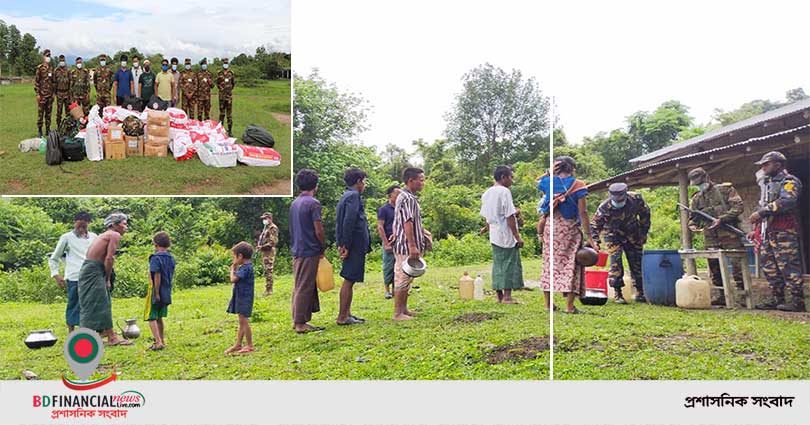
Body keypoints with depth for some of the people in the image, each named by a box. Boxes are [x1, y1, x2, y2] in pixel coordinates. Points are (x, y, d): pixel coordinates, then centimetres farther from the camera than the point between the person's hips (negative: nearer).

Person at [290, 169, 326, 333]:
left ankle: (297, 320, 19)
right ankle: (300, 323, 0)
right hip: (310, 251, -8)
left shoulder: (294, 203, 12)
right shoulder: (313, 203, -13)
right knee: (305, 288, -4)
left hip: (297, 251, 8)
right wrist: (322, 248, -1)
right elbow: (318, 230, -15)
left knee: (298, 286, 13)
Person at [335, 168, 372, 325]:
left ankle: (347, 314, 20)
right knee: (349, 280, -6)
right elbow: (349, 222, -21)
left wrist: (342, 244, 12)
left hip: (352, 245, 10)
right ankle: (342, 317, -2)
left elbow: (341, 222, 17)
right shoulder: (354, 196, -12)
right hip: (355, 245, -10)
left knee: (349, 280, 14)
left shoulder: (346, 196, 18)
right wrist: (346, 245, -19)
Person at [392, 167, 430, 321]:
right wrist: (412, 246, -26)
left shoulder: (410, 197, 16)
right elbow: (407, 223, -24)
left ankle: (404, 309, 24)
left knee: (406, 279, 15)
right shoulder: (407, 198, -18)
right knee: (402, 278, -5)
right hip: (406, 246, -11)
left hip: (407, 246, 11)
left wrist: (423, 232, 18)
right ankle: (398, 313, 1)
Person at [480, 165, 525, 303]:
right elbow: (510, 216, -16)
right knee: (509, 264, -2)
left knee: (498, 265, 12)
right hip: (506, 235, -8)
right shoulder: (504, 191, -12)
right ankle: (507, 296, -2)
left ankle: (500, 296, 15)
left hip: (494, 235, 8)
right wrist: (518, 236, -14)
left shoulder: (486, 193, 12)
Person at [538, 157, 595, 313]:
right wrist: (589, 236, -9)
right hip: (570, 228, -3)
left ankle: (548, 303, 14)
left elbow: (539, 183, 30)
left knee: (549, 262, 11)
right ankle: (569, 306, 0)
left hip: (550, 226, 4)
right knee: (570, 264, 2)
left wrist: (550, 172, 17)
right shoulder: (577, 185, -7)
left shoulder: (548, 181, 3)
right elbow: (583, 212, -11)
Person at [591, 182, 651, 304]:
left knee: (637, 264, 5)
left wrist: (644, 232, 0)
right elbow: (596, 225, -20)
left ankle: (640, 293, 18)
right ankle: (617, 294, -7)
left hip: (633, 236, 3)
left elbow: (645, 213, -1)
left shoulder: (636, 199, -19)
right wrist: (595, 241, -33)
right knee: (616, 263, -15)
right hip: (613, 236, -3)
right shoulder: (604, 208, -27)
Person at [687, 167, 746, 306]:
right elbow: (693, 217, 20)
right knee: (714, 268, 7)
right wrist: (692, 226, -3)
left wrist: (721, 219, -17)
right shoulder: (696, 198, 16)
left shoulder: (725, 189, 1)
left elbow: (738, 206, -8)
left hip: (730, 234, -5)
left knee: (738, 266, -5)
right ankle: (720, 296, 16)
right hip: (711, 238, 5)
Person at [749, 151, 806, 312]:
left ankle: (798, 301, -4)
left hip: (784, 232, -9)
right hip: (768, 233, 9)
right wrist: (756, 230, 20)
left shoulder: (789, 181, -6)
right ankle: (777, 299, 15)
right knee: (769, 266, 9)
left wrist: (761, 211, -24)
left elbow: (786, 202, -23)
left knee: (788, 266, -9)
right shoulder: (769, 183, 22)